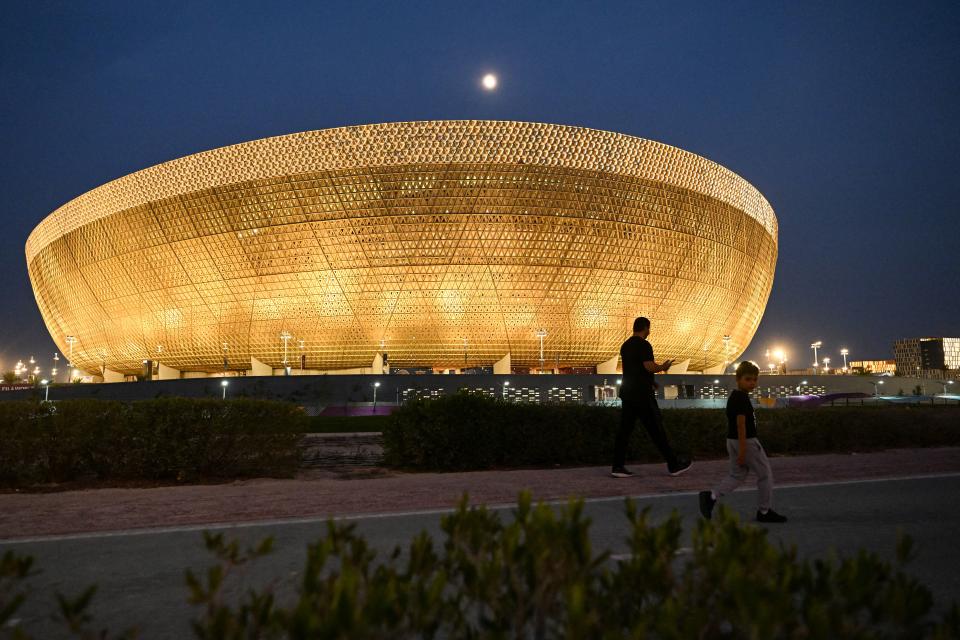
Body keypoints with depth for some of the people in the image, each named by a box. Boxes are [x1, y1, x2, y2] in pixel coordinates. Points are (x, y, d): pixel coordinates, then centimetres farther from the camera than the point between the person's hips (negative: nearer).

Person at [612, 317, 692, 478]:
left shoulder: (625, 346, 16)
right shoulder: (643, 345, -11)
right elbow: (649, 366, -21)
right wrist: (663, 367, -1)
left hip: (627, 392, 8)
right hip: (642, 394, -8)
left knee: (624, 429, 5)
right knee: (656, 430, -1)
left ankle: (618, 467, 2)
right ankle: (674, 464, 8)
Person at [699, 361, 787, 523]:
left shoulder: (733, 396, 11)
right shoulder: (742, 398, -19)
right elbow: (741, 424, -23)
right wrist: (742, 450, -23)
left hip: (732, 441, 9)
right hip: (747, 442, -9)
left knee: (737, 475, 16)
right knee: (765, 474, 7)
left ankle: (711, 496, 0)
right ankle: (765, 511, 16)